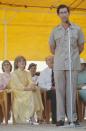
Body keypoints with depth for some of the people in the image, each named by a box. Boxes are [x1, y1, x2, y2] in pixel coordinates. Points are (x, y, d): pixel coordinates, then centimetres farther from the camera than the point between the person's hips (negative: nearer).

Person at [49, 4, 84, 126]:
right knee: (60, 91, 0)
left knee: (71, 91, -1)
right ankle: (60, 118, 4)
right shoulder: (55, 31, 8)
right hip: (59, 65, 1)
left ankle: (72, 118, 3)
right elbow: (52, 48, 18)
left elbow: (81, 47, 12)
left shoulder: (77, 29, 5)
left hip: (73, 64, -1)